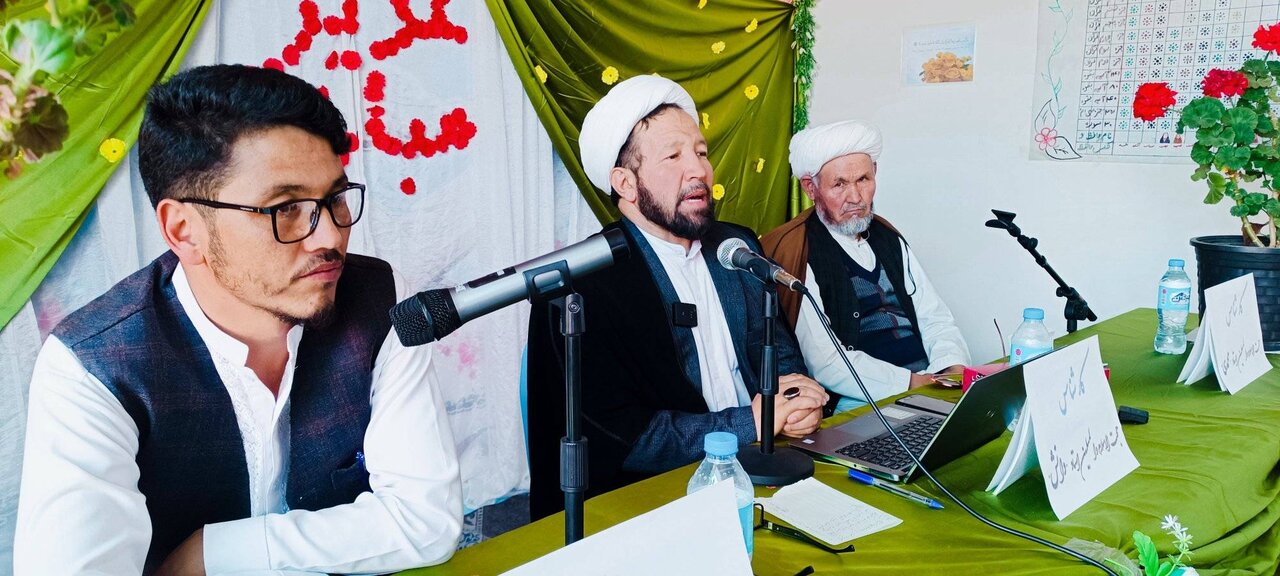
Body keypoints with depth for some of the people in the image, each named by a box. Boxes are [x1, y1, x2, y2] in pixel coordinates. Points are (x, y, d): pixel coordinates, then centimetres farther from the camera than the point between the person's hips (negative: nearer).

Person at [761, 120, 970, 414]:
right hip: (857, 406, -8)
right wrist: (911, 383, -18)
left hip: (929, 382, 8)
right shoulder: (795, 252, -9)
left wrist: (955, 370, -5)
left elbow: (934, 318, 15)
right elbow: (824, 362, -16)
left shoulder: (889, 239, 15)